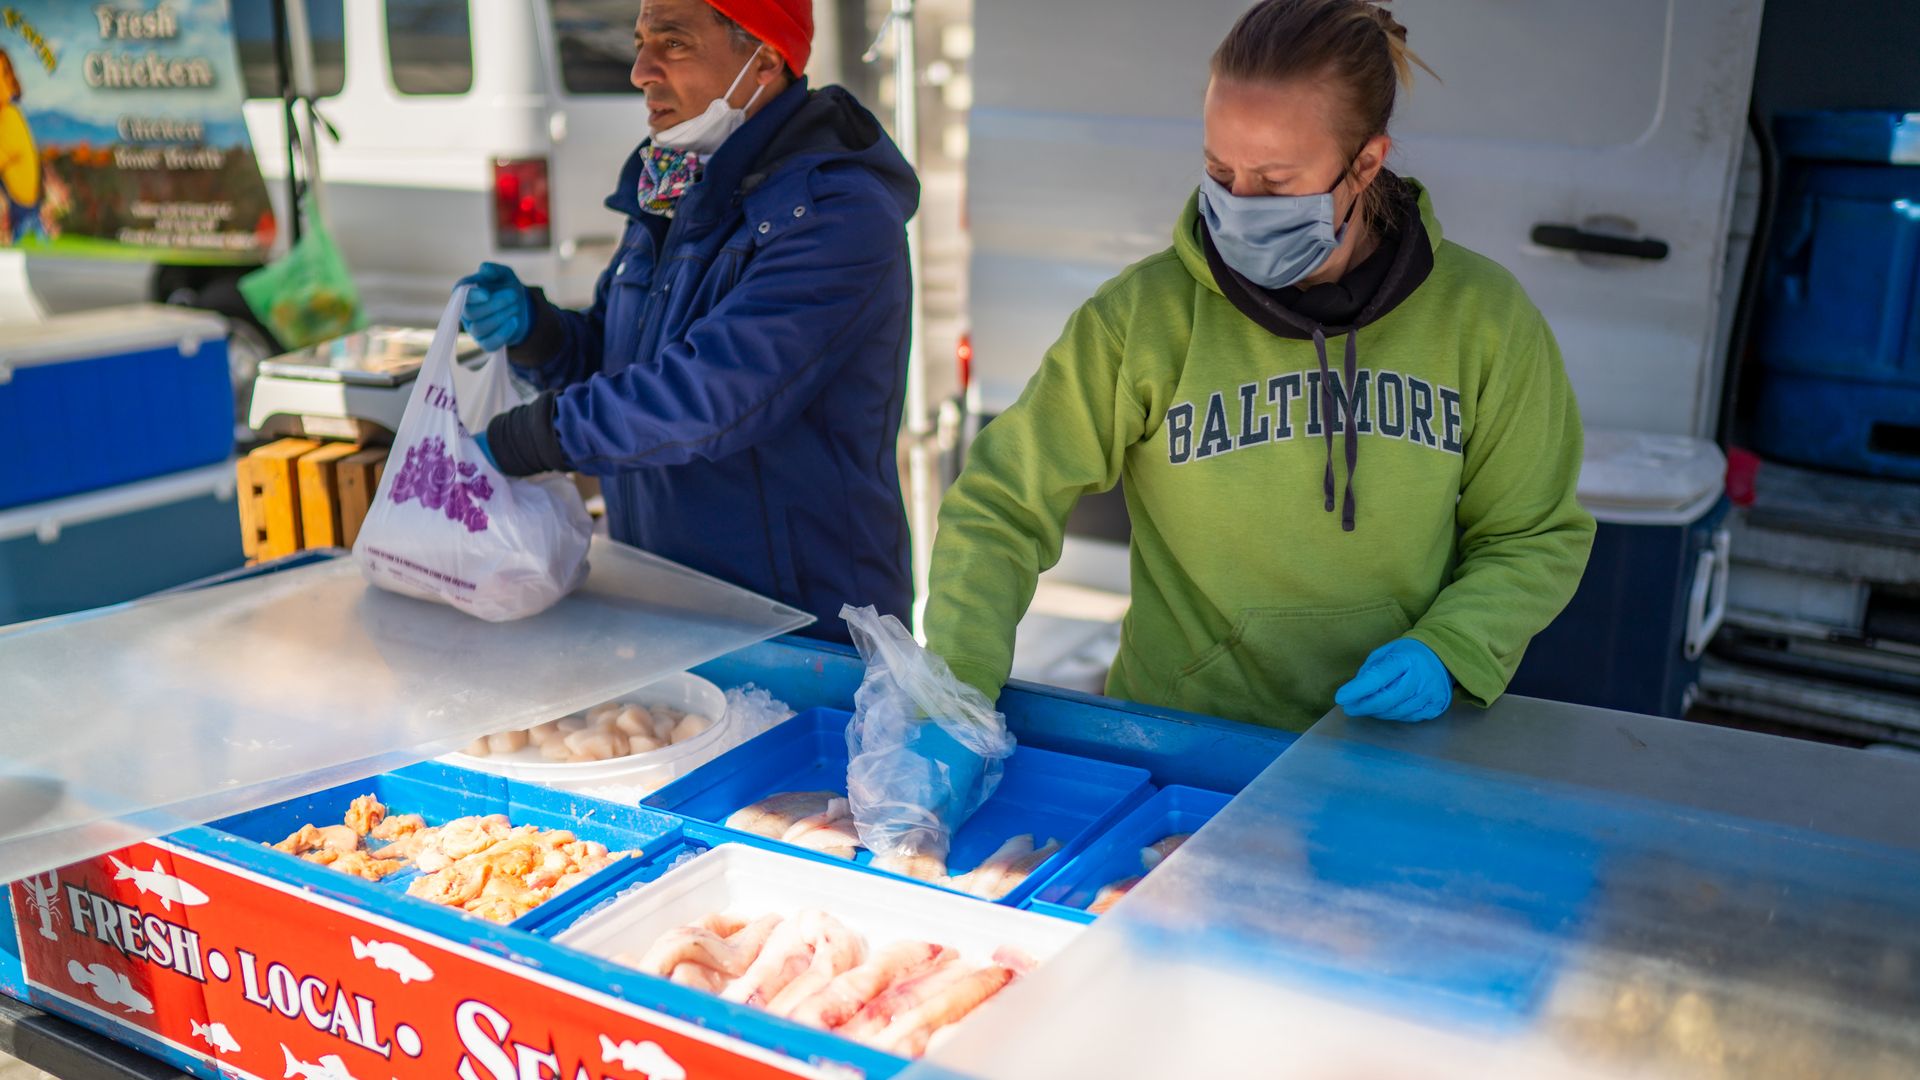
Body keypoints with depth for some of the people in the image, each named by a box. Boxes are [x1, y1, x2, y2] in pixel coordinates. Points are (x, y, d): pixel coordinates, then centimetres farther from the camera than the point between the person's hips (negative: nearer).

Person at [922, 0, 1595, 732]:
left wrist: (1446, 653, -9)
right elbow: (1001, 508, -5)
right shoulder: (1144, 315, -8)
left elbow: (1537, 536, 8)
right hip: (1181, 745, -2)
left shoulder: (1478, 316, -2)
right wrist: (956, 694, -17)